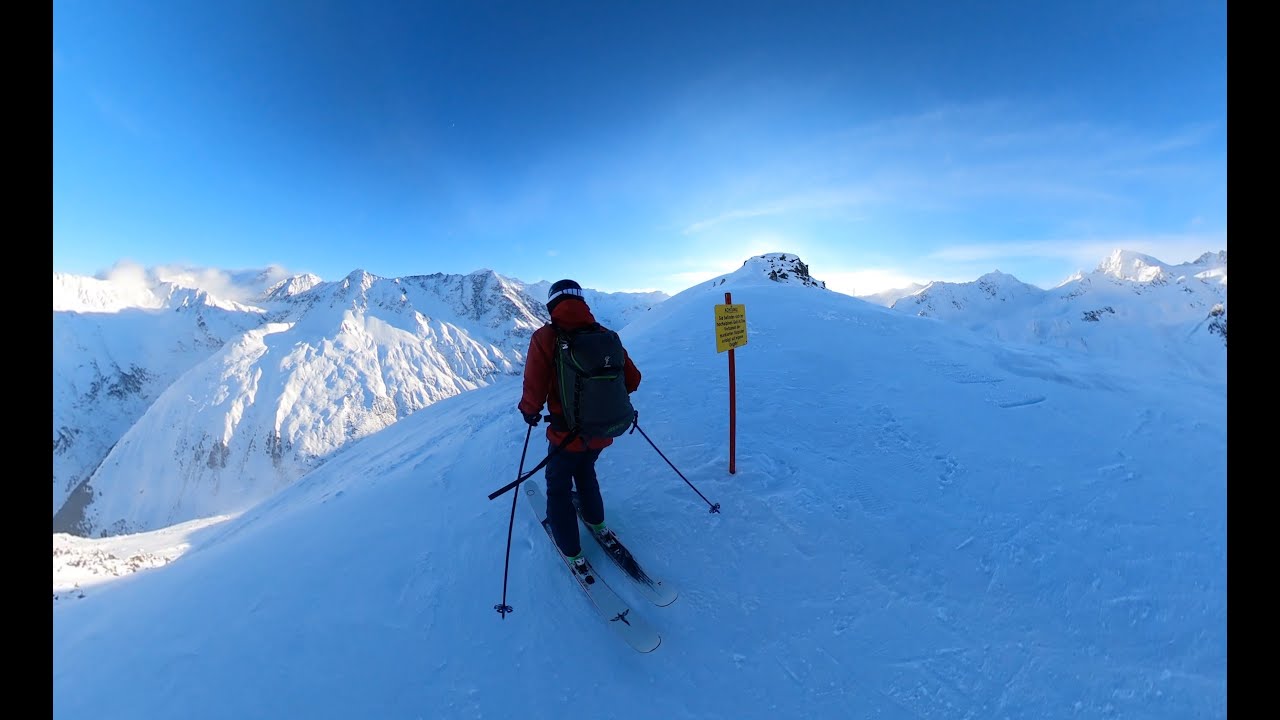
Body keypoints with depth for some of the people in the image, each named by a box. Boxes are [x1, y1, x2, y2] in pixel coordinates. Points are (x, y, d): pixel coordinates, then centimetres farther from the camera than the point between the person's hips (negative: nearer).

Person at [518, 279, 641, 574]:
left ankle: (572, 553, 31)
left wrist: (530, 411, 3)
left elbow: (534, 391, -19)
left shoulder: (545, 337, -15)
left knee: (558, 487, 21)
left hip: (567, 433, -4)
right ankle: (597, 523, 49)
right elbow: (632, 380, -1)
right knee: (585, 470, 32)